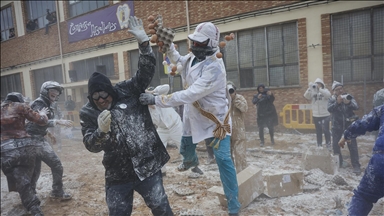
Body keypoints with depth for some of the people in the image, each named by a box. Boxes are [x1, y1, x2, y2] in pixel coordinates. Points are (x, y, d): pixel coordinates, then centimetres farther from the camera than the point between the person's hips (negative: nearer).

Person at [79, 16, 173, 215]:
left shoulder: (128, 91, -4)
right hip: (117, 175, 2)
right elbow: (91, 145, -6)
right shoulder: (88, 113, -2)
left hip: (147, 166, -1)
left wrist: (143, 42, -23)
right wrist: (101, 131, -28)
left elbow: (146, 71, -11)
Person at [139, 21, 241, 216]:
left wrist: (155, 100, -37)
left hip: (215, 118, -7)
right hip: (193, 115, 7)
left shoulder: (214, 68, -32)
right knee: (185, 149, 22)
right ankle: (191, 161, 62)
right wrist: (168, 46, -1)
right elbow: (178, 61, 19)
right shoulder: (192, 57, -6)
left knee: (223, 159, -8)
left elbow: (188, 95, -38)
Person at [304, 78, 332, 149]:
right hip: (316, 116, 2)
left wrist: (319, 89, -30)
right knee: (318, 131, 10)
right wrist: (310, 88, -29)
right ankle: (319, 145, 21)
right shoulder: (312, 92, 3)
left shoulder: (325, 90, 0)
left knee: (326, 130, -5)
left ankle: (328, 144, 9)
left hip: (325, 115, -2)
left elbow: (328, 95, -22)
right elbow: (306, 96, -14)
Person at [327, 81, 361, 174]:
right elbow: (329, 109, -19)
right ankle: (338, 163, 25)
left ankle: (356, 166, 5)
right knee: (335, 145, 7)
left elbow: (356, 107, -16)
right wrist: (337, 102, -33)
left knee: (352, 145, -2)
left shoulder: (349, 97, -2)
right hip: (337, 126, 1)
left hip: (349, 125, -1)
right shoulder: (331, 99, -2)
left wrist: (349, 103, -35)